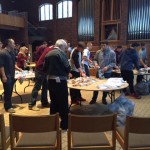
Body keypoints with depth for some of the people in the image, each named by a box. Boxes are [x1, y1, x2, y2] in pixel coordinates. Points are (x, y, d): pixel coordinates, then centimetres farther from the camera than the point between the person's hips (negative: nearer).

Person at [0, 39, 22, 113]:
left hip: (12, 75, 7)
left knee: (10, 91, 12)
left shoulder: (12, 52, 12)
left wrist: (18, 69, 9)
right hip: (6, 76, -7)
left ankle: (8, 104, 24)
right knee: (7, 91, -3)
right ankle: (8, 107, 6)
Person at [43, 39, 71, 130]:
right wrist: (67, 73, 6)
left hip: (50, 80, 7)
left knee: (53, 101, 18)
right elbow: (67, 67, -14)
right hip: (60, 81, -7)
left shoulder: (48, 54, 8)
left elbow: (45, 69, 10)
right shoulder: (62, 53, -11)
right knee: (63, 102, 4)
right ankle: (64, 124, 13)